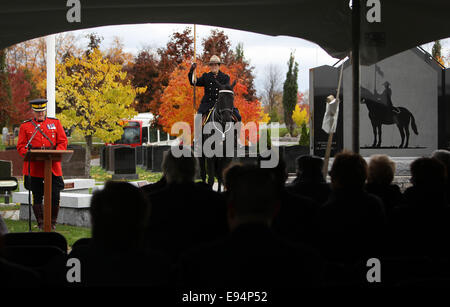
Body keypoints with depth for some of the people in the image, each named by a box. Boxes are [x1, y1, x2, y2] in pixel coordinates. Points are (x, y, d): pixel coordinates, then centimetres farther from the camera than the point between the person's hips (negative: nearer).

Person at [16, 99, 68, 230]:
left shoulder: (55, 123, 10)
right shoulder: (25, 126, 7)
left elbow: (63, 142, 7)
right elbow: (21, 147, 5)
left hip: (53, 167, 1)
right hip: (34, 167, -1)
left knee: (55, 196, -1)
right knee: (37, 197, 3)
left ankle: (53, 222, 15)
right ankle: (41, 223, 13)